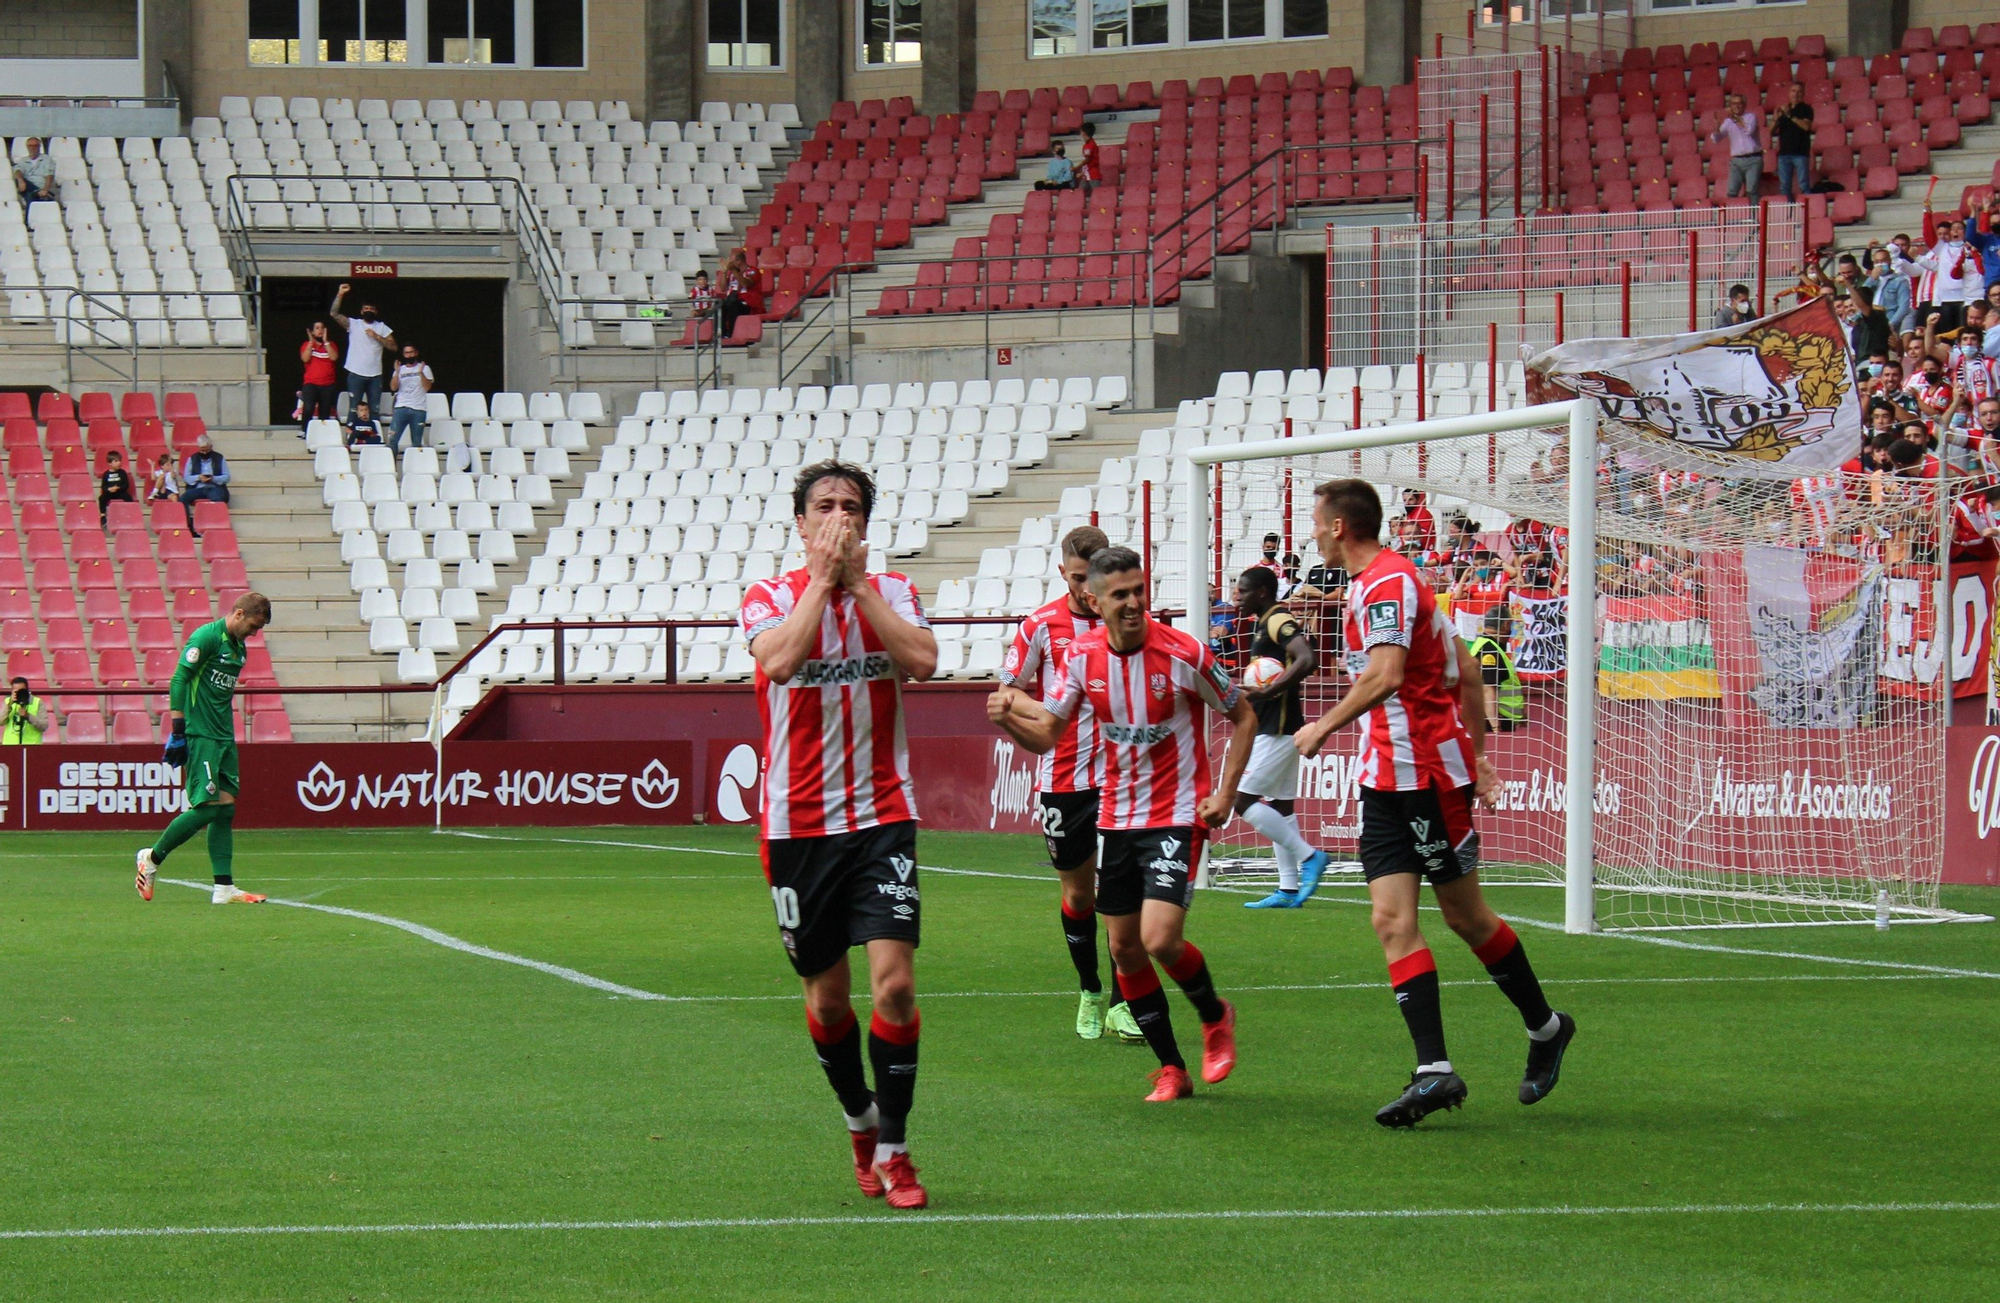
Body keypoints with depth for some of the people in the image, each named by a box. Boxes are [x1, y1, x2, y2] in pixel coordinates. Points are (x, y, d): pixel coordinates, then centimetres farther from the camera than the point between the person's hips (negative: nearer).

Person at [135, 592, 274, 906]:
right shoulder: (206, 637, -11)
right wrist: (178, 730, -18)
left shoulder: (239, 648, 16)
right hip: (200, 736, -9)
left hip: (224, 738, 9)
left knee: (226, 807, 3)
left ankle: (224, 887, 2)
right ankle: (152, 857, 6)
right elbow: (179, 679, -14)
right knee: (206, 807, -11)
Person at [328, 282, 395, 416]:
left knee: (375, 409, 6)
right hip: (356, 373, -2)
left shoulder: (382, 327, 9)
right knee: (354, 408, 0)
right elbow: (333, 313, -9)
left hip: (375, 375, 2)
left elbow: (393, 346, 2)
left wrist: (377, 336, -9)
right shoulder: (353, 324, 2)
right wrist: (340, 294, -16)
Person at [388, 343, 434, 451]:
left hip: (418, 410, -1)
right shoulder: (401, 369, 15)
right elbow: (394, 387, 4)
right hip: (401, 408, 1)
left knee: (416, 443, 0)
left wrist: (421, 372, -13)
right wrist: (397, 372, -8)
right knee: (392, 438, -12)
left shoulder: (424, 368, 10)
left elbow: (427, 387, -2)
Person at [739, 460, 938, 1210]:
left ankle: (892, 1151, -5)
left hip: (881, 817, 0)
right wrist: (820, 579, -13)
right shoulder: (770, 597, 1)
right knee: (826, 997, 8)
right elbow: (779, 659, -21)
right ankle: (861, 1126, 30)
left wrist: (858, 581, -10)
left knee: (894, 982, -13)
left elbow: (923, 660, -13)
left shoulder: (891, 592, 6)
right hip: (798, 825, 0)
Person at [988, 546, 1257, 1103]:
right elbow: (1048, 733, 7)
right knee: (1124, 947, 5)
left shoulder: (1183, 654, -14)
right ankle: (1171, 1068, 19)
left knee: (1160, 939, -18)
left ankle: (1214, 1016, 13)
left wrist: (1226, 791, -8)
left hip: (1178, 816, -5)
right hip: (1116, 819, 5)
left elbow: (1243, 716, 0)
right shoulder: (1084, 655, -2)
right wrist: (1008, 717, -14)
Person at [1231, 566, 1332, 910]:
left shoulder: (1280, 623, -15)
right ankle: (1288, 890, 12)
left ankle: (1309, 855, -8)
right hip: (1274, 729, 11)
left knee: (1243, 800, -11)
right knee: (1280, 804, 11)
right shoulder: (1265, 625, 16)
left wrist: (1269, 691, -33)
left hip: (1278, 730, -11)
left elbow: (1307, 660, -30)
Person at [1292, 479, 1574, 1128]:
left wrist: (1324, 726, -20)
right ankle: (1434, 1071, -9)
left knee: (1465, 916, 3)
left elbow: (1384, 674, -28)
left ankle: (1545, 1027, 22)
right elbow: (1467, 672, 22)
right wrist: (1475, 752, 23)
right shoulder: (1385, 582, 18)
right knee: (1393, 921, -3)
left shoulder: (1385, 582, -13)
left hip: (1429, 775, -9)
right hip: (1387, 778, 9)